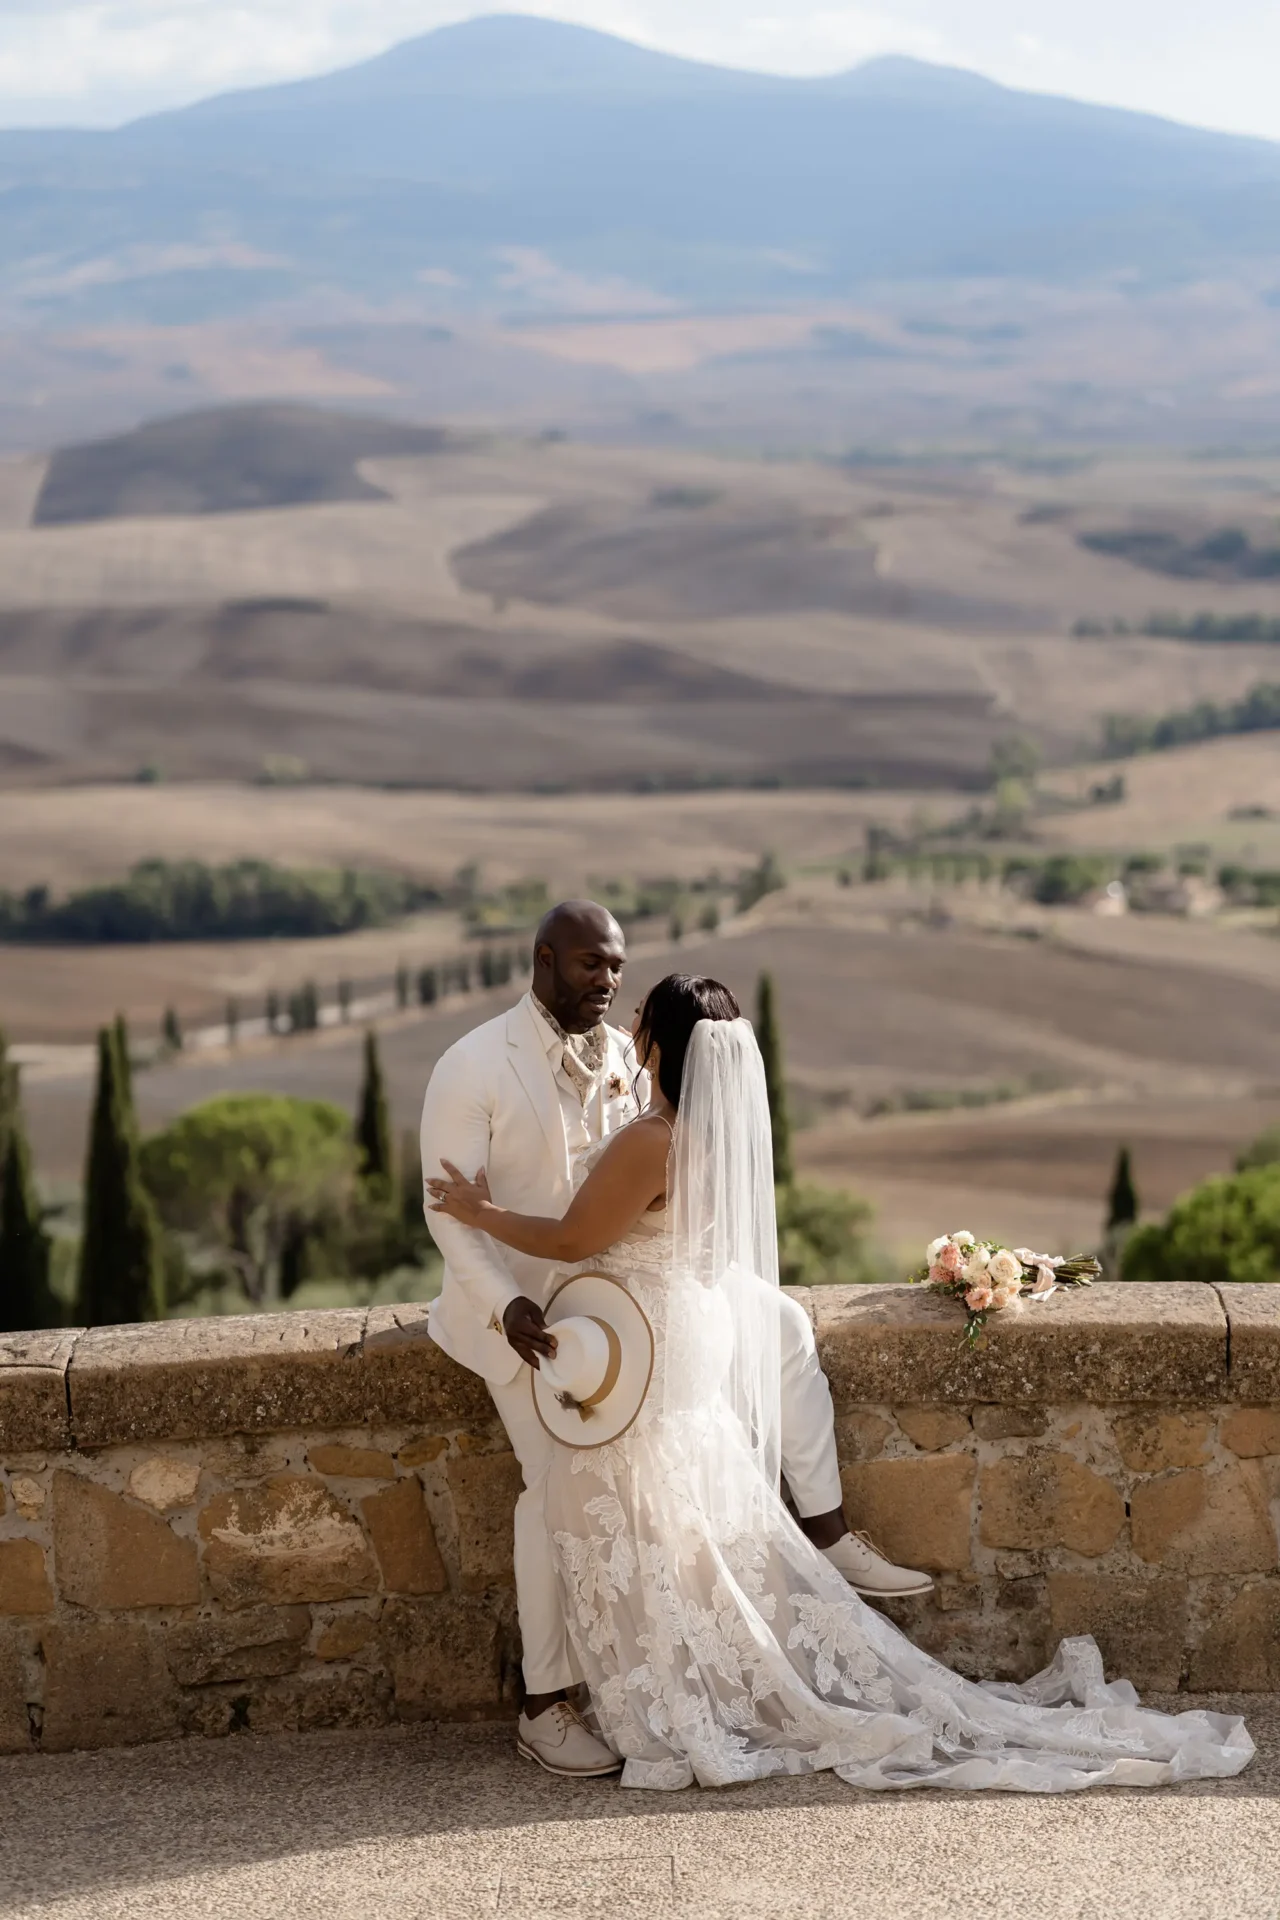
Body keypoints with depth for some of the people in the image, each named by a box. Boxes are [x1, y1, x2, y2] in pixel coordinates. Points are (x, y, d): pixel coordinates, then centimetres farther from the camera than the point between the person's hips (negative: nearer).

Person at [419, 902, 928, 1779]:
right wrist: (506, 1306, -30)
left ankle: (828, 1534, 1)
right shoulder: (473, 1070, -15)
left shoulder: (622, 1057, 3)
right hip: (525, 1300, -6)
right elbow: (449, 1211, -17)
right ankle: (545, 1706, -10)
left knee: (779, 1320, -2)